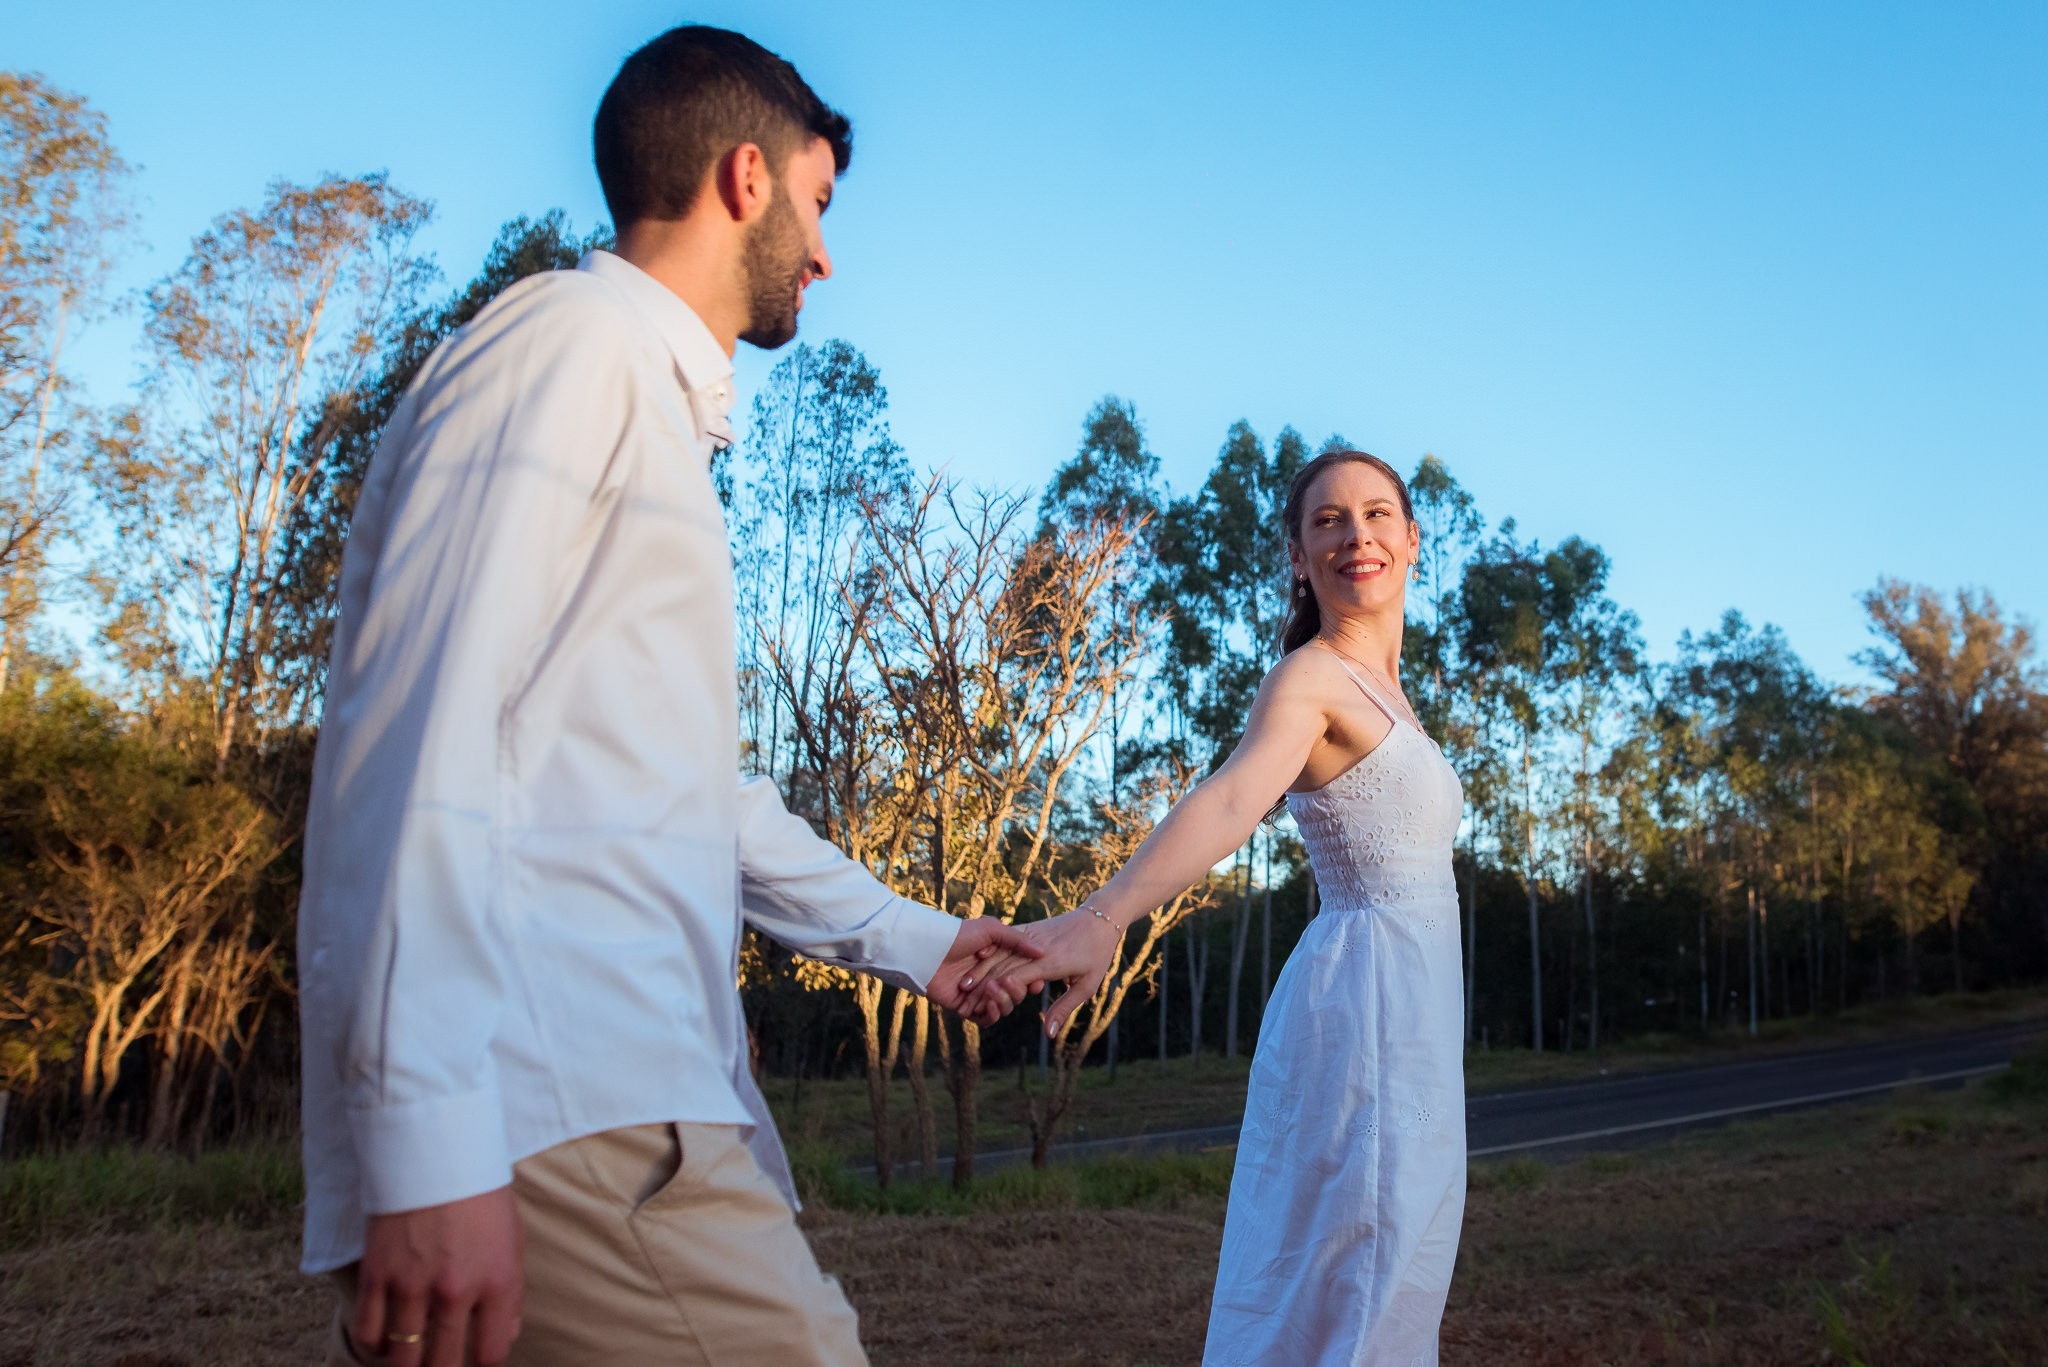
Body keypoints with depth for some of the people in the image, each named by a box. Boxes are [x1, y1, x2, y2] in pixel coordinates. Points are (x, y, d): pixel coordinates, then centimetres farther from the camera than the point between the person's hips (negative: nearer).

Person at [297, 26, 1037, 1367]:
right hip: (552, 1114, -10)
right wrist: (430, 1142, -23)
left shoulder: (658, 407, 26)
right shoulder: (571, 340, -5)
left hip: (636, 1098, 10)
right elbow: (418, 731, -17)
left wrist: (906, 934, 35)